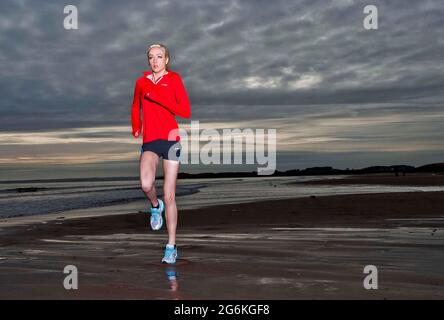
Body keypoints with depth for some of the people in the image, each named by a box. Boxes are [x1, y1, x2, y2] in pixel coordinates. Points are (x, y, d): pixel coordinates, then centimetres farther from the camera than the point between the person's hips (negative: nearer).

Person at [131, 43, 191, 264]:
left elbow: (185, 112, -10)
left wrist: (156, 96, -15)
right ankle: (155, 206, 12)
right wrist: (136, 126, 15)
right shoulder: (141, 82, 12)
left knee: (169, 196, -1)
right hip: (149, 141, 2)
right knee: (146, 184, -26)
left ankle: (171, 247, 11)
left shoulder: (174, 79, 1)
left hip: (170, 140, -2)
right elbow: (136, 107, 30)